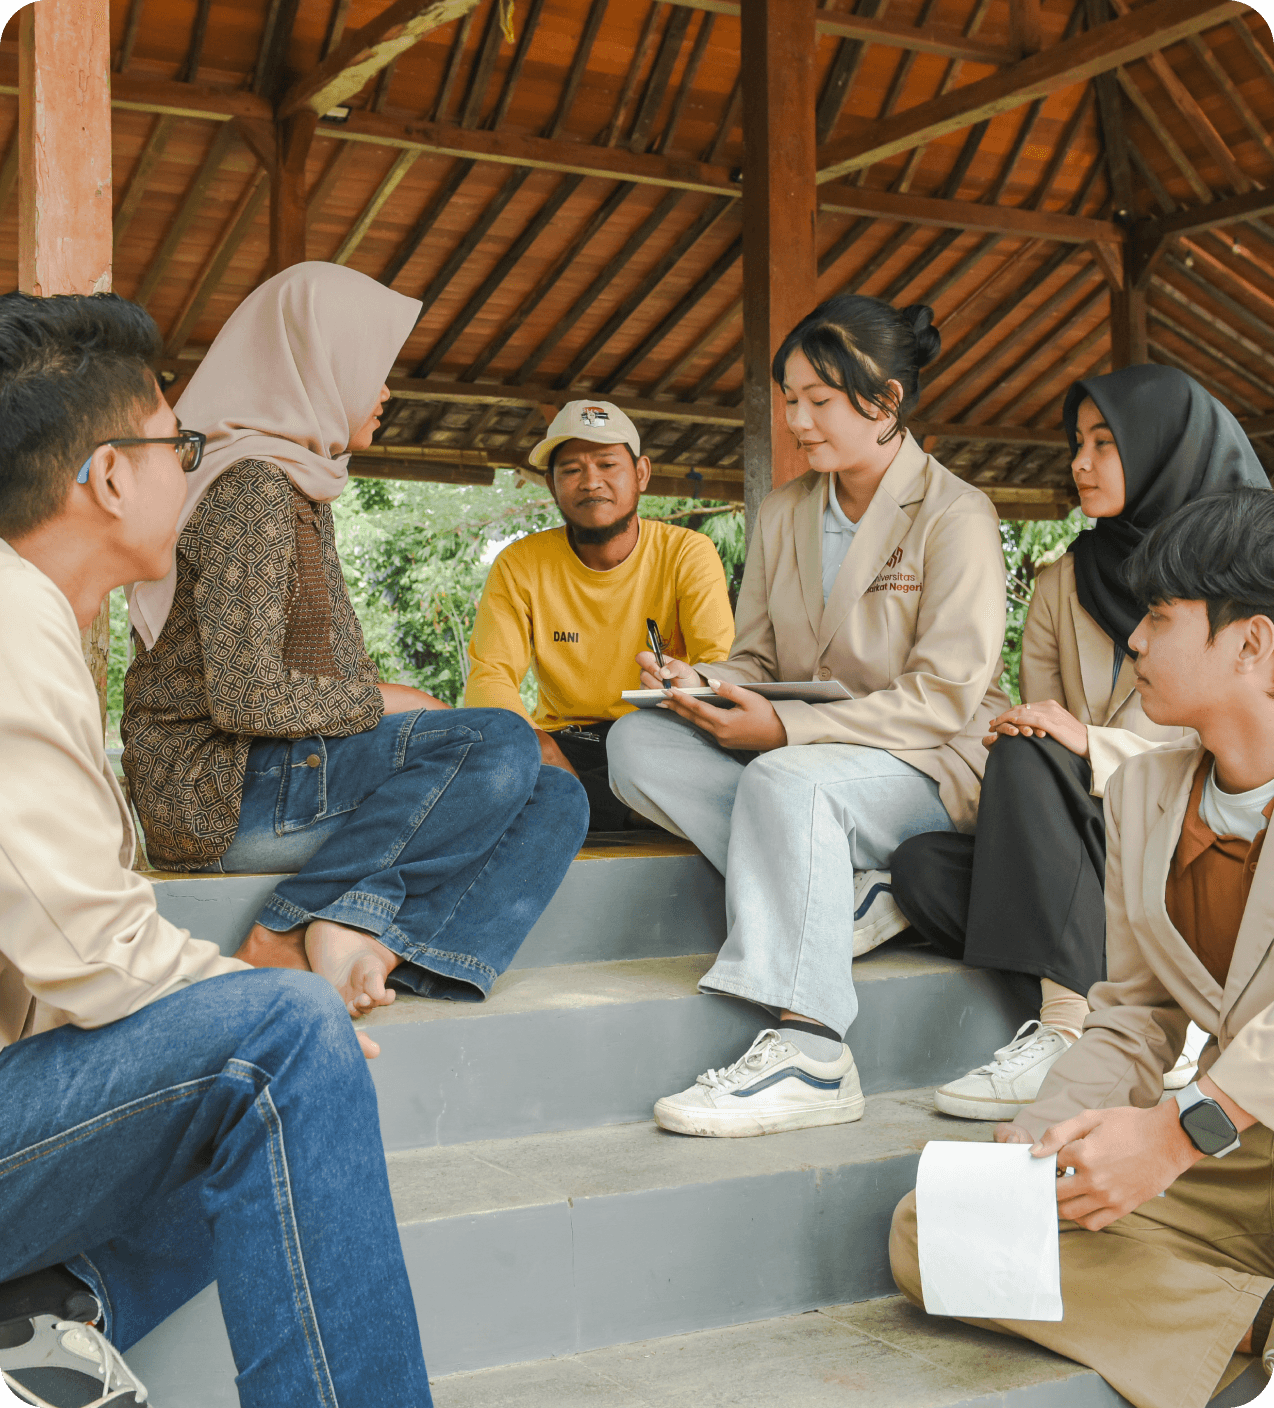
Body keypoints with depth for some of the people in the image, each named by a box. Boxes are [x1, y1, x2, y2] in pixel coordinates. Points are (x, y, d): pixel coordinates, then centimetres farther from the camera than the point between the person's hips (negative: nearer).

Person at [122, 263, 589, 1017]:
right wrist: (380, 701, -7)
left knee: (555, 800, -7)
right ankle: (293, 932, -20)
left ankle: (371, 950, -27)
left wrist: (393, 702, 1)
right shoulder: (253, 485, -11)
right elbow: (247, 696, -21)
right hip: (218, 788, -9)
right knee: (501, 742, -25)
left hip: (297, 769, 9)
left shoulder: (302, 487, 21)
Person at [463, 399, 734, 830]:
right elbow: (488, 677, -7)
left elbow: (722, 668, -12)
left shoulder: (688, 553, -3)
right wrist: (534, 740, -30)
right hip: (561, 741, 2)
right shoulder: (520, 565, 1)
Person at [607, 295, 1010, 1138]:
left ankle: (810, 1059, -37)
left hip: (927, 765, -7)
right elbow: (756, 660, 11)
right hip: (796, 746, 7)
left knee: (788, 781, -38)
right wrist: (699, 684, -15)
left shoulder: (955, 516, -9)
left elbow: (947, 696, -17)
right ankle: (842, 890, -19)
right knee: (637, 745, -16)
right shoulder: (785, 514, 11)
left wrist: (786, 728, -26)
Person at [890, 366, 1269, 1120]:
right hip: (1092, 850, 5)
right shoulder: (1063, 584, 13)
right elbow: (1038, 720, 10)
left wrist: (1092, 746, -22)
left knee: (1027, 762, -27)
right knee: (925, 865, -20)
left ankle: (1072, 1032, -29)